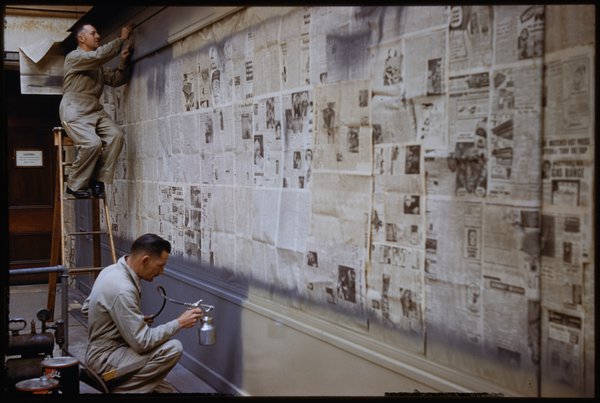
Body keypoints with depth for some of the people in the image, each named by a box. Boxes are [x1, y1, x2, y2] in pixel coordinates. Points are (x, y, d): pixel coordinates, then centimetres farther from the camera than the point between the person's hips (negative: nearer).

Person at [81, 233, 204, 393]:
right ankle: (122, 390, -11)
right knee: (172, 348, -23)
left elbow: (86, 307, 17)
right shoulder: (122, 289, -28)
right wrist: (179, 323, -18)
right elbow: (142, 342, -27)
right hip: (106, 359, -10)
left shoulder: (112, 270, 2)